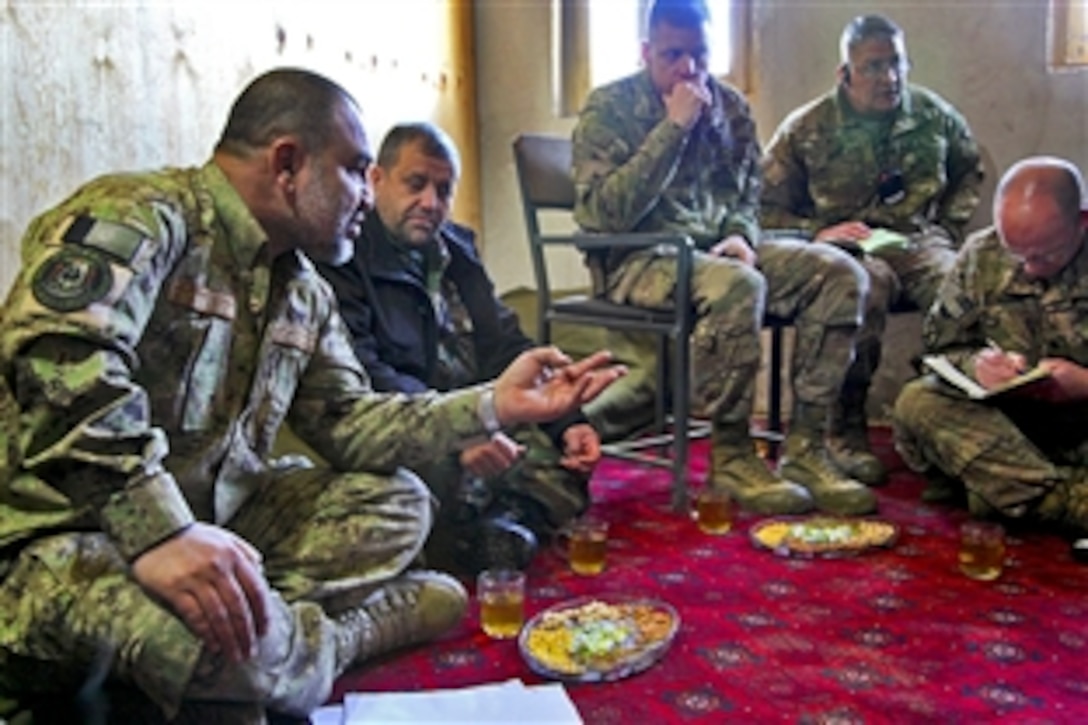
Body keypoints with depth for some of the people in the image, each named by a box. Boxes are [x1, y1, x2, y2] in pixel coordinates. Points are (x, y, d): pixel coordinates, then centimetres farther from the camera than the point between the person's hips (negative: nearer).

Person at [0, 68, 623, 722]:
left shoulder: (303, 292, 11)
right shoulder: (138, 218, -17)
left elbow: (347, 423, 13)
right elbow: (63, 363, -33)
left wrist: (496, 406, 5)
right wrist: (161, 534, -40)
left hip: (210, 517, 9)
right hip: (60, 539, -9)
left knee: (395, 503, 8)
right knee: (215, 628, -38)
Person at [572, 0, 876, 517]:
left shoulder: (729, 106, 11)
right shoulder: (608, 108, -6)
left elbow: (748, 193, 22)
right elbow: (604, 213, -19)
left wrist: (740, 235, -3)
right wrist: (674, 127, -19)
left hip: (716, 249, 6)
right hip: (638, 259, -6)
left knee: (839, 272, -14)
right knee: (736, 284, -36)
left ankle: (805, 450, -14)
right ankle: (729, 456, -19)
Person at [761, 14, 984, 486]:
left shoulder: (934, 115, 11)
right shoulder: (806, 130, 1)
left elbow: (969, 172, 29)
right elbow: (765, 210, 1)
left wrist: (948, 227, 13)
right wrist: (818, 232, -15)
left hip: (917, 241, 3)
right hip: (843, 247, -3)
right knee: (867, 284, -41)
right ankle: (846, 431, -31)